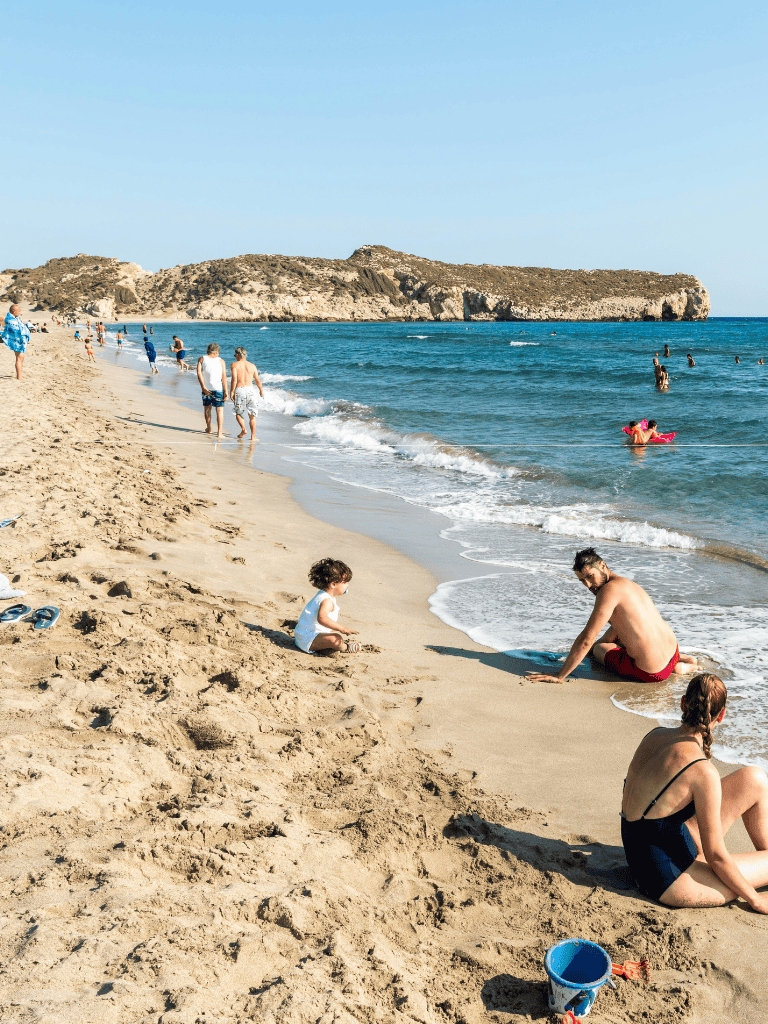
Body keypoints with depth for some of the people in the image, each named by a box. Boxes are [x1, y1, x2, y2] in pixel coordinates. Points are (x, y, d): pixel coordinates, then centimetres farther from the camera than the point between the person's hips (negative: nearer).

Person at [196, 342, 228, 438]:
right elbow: (224, 377, -7)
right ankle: (219, 432, -7)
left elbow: (199, 373, -10)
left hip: (206, 388, 2)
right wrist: (225, 391, -6)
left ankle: (208, 429, 34)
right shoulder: (221, 361, -1)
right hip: (218, 388, -2)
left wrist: (203, 386, -12)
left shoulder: (202, 359, 3)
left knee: (207, 408, 20)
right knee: (219, 410, 2)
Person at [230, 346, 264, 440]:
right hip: (250, 389, 2)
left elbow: (234, 379, -11)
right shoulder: (252, 365, 11)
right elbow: (257, 380, 14)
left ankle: (243, 428, -13)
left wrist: (232, 391, -8)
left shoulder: (234, 365, 1)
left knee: (239, 413, 12)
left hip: (239, 390, -2)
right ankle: (253, 436, 6)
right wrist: (261, 391, 28)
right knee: (252, 415, 10)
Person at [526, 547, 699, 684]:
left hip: (652, 673, -9)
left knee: (598, 648, 18)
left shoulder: (610, 589, -18)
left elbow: (586, 640, -19)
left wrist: (559, 676, -15)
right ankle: (680, 659, 18)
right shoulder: (627, 584, 12)